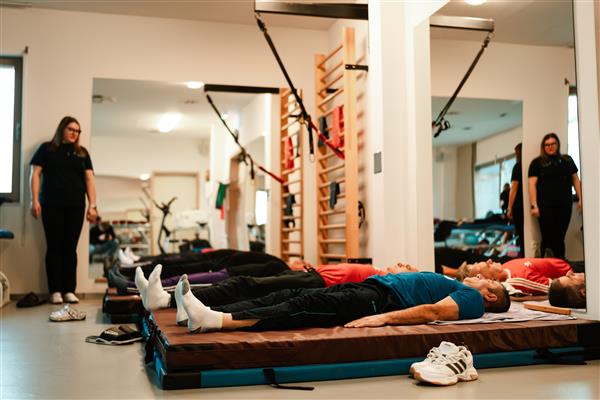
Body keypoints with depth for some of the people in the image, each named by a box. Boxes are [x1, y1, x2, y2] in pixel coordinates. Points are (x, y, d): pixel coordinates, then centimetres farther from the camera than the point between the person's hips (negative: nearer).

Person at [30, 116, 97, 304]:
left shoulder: (82, 153, 15)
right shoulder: (47, 148, 9)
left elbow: (89, 179, 10)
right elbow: (36, 173, 4)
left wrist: (92, 205, 0)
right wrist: (35, 200, -7)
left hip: (76, 206, 2)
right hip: (52, 205, -2)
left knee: (70, 247, 1)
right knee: (54, 246, -1)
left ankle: (69, 290, 4)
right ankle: (55, 291, 3)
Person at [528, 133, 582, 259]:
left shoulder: (567, 160, 13)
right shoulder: (537, 162, 2)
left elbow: (575, 179, 15)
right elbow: (532, 184, -4)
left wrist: (580, 198, 5)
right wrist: (534, 205, -12)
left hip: (565, 205, 3)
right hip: (545, 206, -3)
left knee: (560, 238, 8)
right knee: (548, 239, -2)